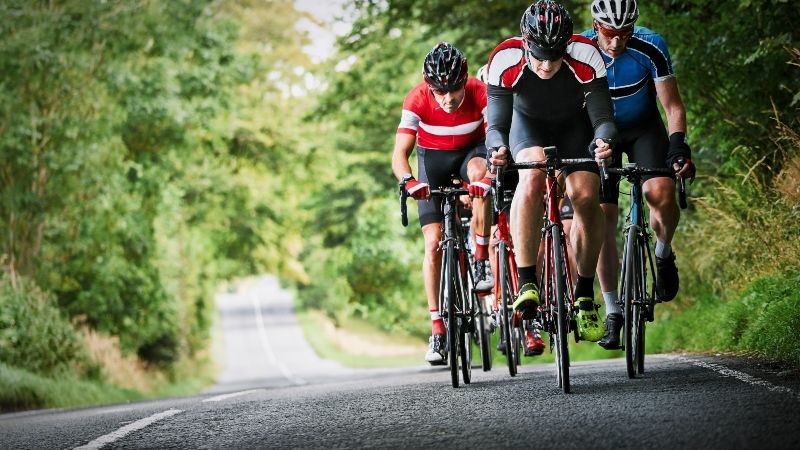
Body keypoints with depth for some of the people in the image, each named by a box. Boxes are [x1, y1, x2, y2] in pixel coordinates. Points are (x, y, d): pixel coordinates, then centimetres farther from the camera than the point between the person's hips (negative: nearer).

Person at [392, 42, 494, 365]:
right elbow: (400, 154, -28)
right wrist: (408, 181, -49)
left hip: (471, 152, 0)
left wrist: (491, 174, -54)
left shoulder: (480, 94, -27)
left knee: (479, 172, -39)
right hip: (433, 160, 0)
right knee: (434, 244, -11)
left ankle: (481, 262, -27)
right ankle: (438, 331, -6)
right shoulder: (417, 100, -27)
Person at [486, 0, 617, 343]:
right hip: (528, 122, 0)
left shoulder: (586, 57, -34)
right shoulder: (505, 60, -33)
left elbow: (603, 118, -31)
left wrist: (604, 138, -54)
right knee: (532, 176, -32)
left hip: (575, 125, 0)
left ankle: (585, 295, -4)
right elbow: (496, 124, -29)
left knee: (586, 197, -21)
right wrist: (497, 147, -51)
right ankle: (526, 284, -29)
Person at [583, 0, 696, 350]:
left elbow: (673, 106, -17)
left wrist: (678, 146, -32)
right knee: (603, 217, -10)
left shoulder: (651, 48, -24)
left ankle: (663, 254, 3)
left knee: (661, 193, -28)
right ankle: (612, 313, -1)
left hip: (644, 128, -1)